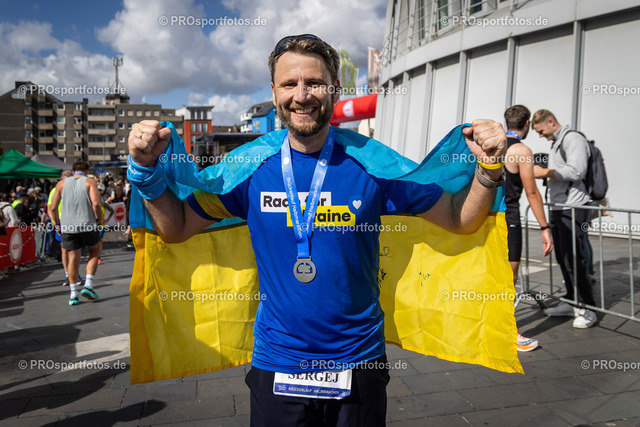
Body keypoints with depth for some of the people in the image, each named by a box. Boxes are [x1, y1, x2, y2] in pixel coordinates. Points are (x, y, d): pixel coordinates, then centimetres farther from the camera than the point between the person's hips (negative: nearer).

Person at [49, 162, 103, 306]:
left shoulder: (62, 183, 12)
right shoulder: (90, 182, 2)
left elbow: (52, 208, 6)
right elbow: (96, 203, -13)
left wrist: (57, 224, 17)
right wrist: (100, 219, 1)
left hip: (67, 227, 3)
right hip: (87, 225, -3)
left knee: (73, 258, 11)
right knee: (95, 251, 17)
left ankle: (73, 293, 12)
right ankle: (88, 284, 6)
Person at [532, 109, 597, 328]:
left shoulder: (574, 139, -8)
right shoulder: (555, 144, 21)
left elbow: (576, 171, -20)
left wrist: (545, 172, -15)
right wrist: (542, 175, 11)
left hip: (573, 208, -9)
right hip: (557, 208, 9)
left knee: (574, 259, -8)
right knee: (562, 258, 11)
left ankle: (586, 309, 2)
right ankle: (571, 303, 21)